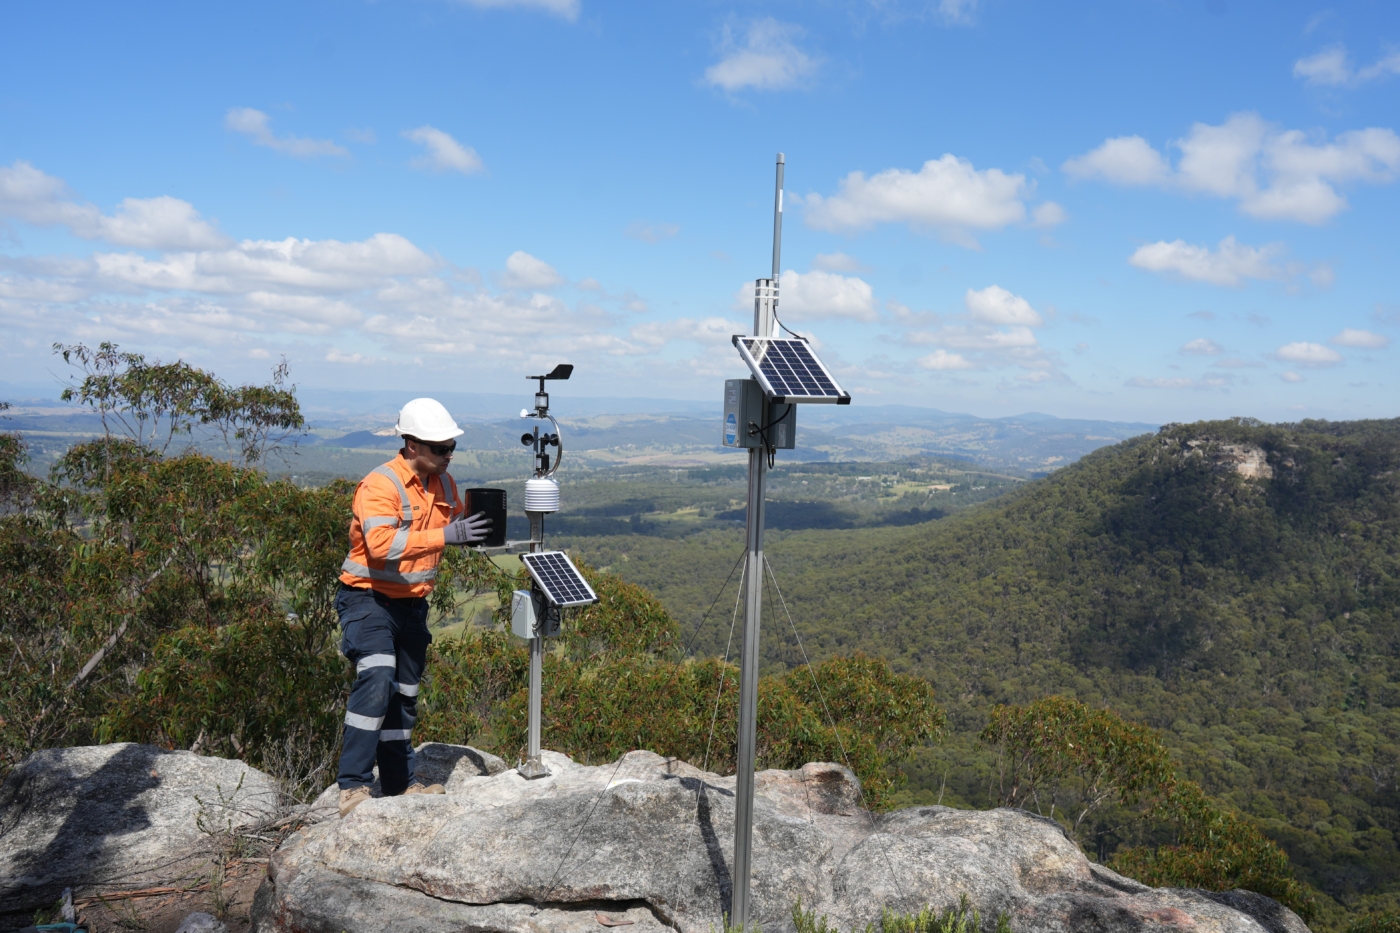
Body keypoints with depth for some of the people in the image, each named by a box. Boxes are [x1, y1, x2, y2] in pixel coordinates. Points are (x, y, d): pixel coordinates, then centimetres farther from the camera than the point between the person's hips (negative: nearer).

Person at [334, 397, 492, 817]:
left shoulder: (443, 484, 5)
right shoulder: (380, 485, -19)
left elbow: (456, 523, 22)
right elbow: (382, 544, -32)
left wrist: (477, 529, -1)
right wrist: (446, 536, -36)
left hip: (412, 602, 8)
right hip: (368, 598, -7)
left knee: (404, 690, 13)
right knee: (377, 677, -23)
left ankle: (400, 781, 25)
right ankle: (353, 785, -17)